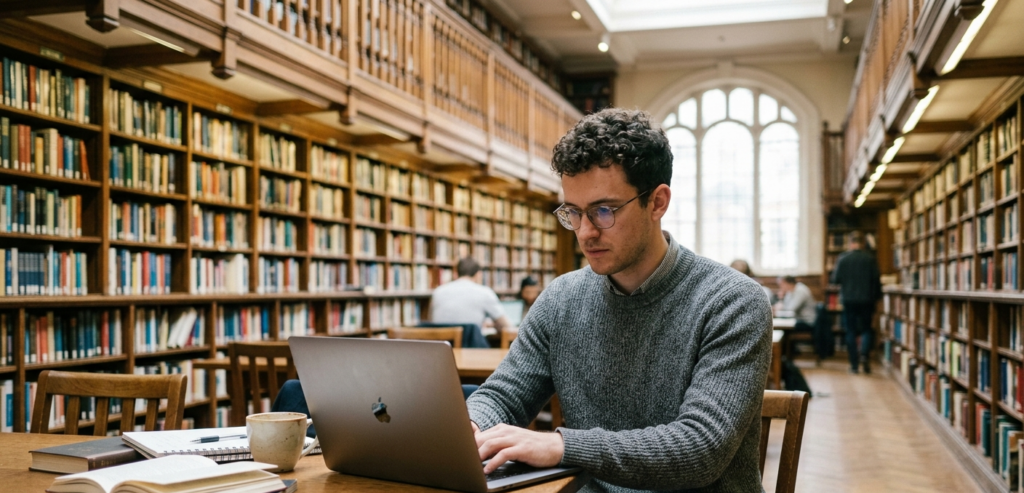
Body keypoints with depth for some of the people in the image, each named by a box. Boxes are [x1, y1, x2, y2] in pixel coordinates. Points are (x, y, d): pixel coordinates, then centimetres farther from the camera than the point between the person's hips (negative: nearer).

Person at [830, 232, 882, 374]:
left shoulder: (842, 259, -5)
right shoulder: (870, 259, -5)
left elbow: (835, 280, -3)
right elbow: (876, 280, -3)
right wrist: (877, 297, 10)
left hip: (848, 300, 0)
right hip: (866, 300, 0)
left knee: (851, 332, 7)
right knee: (866, 329, 12)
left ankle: (854, 365, 5)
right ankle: (865, 353, -15)